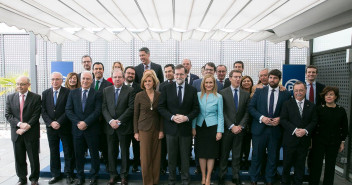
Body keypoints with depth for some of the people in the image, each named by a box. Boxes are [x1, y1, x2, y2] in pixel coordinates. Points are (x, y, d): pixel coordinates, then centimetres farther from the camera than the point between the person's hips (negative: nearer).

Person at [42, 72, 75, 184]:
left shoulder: (67, 92, -4)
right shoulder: (45, 93, 9)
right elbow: (43, 111, 5)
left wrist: (59, 122, -15)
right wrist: (51, 123, -9)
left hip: (65, 128, -3)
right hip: (51, 128, 4)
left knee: (68, 152, 4)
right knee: (53, 152, 12)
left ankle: (69, 175, 16)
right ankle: (56, 175, 24)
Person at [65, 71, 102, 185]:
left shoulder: (97, 94, 0)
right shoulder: (73, 93, 7)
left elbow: (97, 111, -9)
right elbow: (68, 110, 1)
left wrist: (86, 122, -16)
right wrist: (77, 122, -11)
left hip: (92, 129, -2)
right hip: (77, 129, 2)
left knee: (94, 154, 7)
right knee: (78, 154, 11)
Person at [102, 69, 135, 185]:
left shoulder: (130, 91, -2)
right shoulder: (106, 90, 8)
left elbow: (131, 108, -9)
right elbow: (104, 108, 3)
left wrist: (119, 121, -14)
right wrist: (110, 120, -12)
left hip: (124, 127, -3)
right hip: (110, 127, 3)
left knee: (125, 152, 8)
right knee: (111, 152, 10)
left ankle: (124, 175, 21)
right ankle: (113, 175, 24)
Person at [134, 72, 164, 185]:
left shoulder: (159, 95, 2)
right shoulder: (139, 96, -1)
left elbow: (161, 114, 5)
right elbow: (135, 115, 3)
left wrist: (161, 130, 0)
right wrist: (136, 132, 0)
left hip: (156, 129, 2)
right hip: (144, 129, -2)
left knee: (156, 156, 7)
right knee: (145, 157, 0)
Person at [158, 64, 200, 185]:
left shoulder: (192, 90, 2)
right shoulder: (166, 89, 0)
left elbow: (196, 109, 1)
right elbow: (161, 107, -2)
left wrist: (187, 117, -15)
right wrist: (172, 117, -15)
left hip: (185, 128, 0)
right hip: (171, 128, 0)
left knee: (185, 156, 12)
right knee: (171, 156, 12)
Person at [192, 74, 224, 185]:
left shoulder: (218, 97, -2)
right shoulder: (198, 95, 2)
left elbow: (220, 115, 0)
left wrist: (220, 131, -6)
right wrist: (193, 127, 1)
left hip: (212, 127, -1)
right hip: (200, 127, 2)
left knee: (211, 154, 5)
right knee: (201, 153, 7)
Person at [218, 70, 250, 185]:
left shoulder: (246, 94, 7)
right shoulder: (223, 93, -3)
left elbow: (247, 112, 4)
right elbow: (222, 112, -7)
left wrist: (240, 126, -8)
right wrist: (231, 126, -12)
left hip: (240, 129, 3)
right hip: (227, 128, -2)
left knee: (237, 154, 11)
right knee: (224, 154, 7)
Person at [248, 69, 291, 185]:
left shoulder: (286, 94, 2)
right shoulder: (259, 91, 3)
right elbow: (251, 107, 0)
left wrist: (280, 119, -13)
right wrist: (261, 117, -13)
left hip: (275, 130, 1)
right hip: (259, 129, 0)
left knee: (273, 157, 12)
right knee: (257, 156, 8)